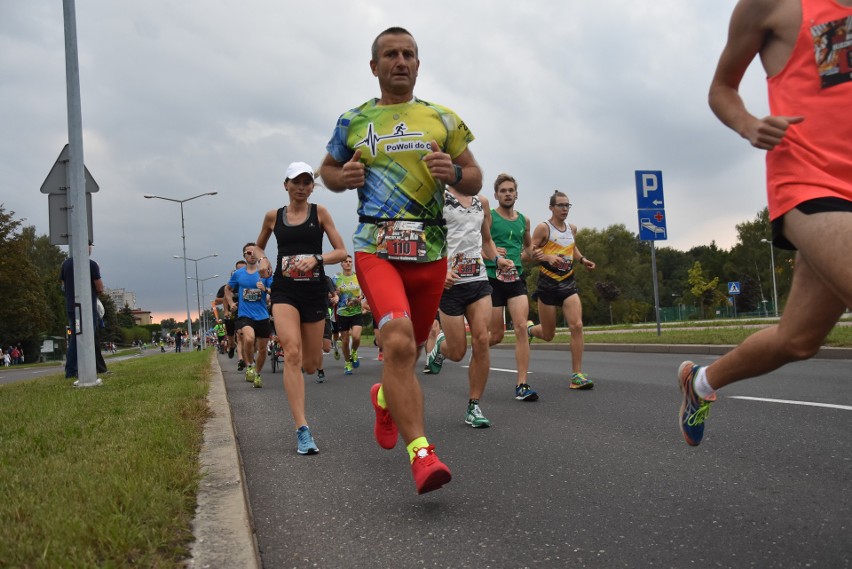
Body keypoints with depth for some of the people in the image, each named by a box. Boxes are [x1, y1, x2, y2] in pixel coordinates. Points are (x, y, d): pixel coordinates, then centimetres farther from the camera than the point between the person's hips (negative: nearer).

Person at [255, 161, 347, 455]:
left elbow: (341, 252, 0)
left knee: (311, 364, 8)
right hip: (284, 289, 0)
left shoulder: (319, 212, 3)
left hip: (314, 290, 0)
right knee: (292, 354, -20)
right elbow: (258, 246, 25)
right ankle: (302, 431, -22)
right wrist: (262, 260, 3)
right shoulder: (273, 216, 8)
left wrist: (316, 258, -18)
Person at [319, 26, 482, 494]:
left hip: (430, 250, 3)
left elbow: (475, 180, 13)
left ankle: (384, 397, 48)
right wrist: (344, 177, -2)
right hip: (376, 247, -3)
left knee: (412, 347, 14)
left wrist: (454, 173, -11)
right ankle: (421, 454, -22)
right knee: (398, 341, -24)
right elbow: (328, 169, 22)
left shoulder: (442, 119, 10)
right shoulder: (353, 121, 9)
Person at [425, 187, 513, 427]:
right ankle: (440, 344, 36)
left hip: (479, 279, 4)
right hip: (449, 282, -4)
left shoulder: (482, 202, 15)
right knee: (457, 352, -2)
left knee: (481, 341, -9)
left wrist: (497, 259, 7)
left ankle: (473, 407, 3)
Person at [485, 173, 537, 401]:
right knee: (496, 335, 1)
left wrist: (527, 254, 12)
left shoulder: (523, 220, 14)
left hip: (516, 278, 4)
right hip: (492, 278, -4)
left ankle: (522, 385, -9)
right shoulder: (488, 217, -1)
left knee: (521, 327, -11)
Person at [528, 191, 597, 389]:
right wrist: (549, 257, -27)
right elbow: (530, 252, -10)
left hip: (568, 283, 5)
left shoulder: (572, 228, 12)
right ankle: (529, 328, 42)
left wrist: (582, 259, 11)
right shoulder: (543, 228, -7)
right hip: (548, 283, -4)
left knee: (577, 326, -14)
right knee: (548, 335, 5)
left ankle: (577, 375, -10)